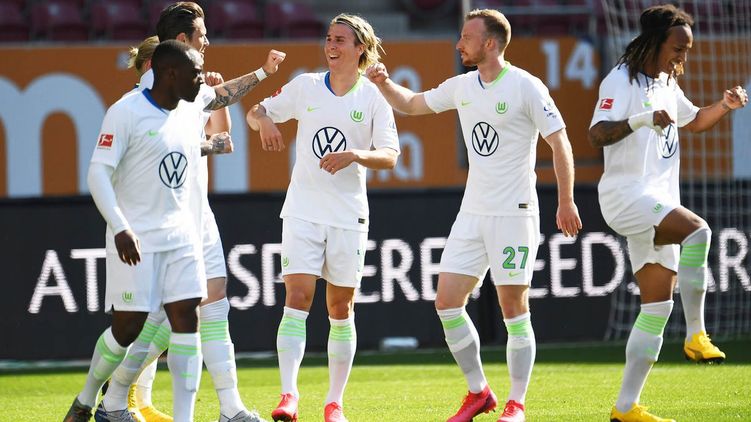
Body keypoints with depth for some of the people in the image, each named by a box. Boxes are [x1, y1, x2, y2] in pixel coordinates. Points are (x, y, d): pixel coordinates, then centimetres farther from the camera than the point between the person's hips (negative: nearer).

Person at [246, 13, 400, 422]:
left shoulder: (374, 98, -1)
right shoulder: (305, 86, 4)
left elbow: (390, 156, -9)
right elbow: (256, 112, 12)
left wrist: (355, 155, -28)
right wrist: (264, 121, -12)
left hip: (349, 215, 0)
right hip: (303, 211, 0)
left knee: (340, 309, 6)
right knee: (297, 298, -13)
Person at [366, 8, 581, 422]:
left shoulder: (525, 87, -11)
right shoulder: (462, 87, 9)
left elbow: (560, 143, -9)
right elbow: (411, 103, 23)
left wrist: (566, 202, -13)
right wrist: (384, 83, 3)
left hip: (514, 213, -7)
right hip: (472, 213, 7)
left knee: (513, 308, -4)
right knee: (447, 302, 1)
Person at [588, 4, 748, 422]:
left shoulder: (666, 84, 17)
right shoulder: (622, 81, -8)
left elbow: (694, 120, 35)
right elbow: (598, 135, -20)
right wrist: (642, 120, -35)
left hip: (657, 205, 9)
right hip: (627, 195, -9)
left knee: (658, 307, 4)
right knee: (697, 230, -34)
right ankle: (696, 336, -28)